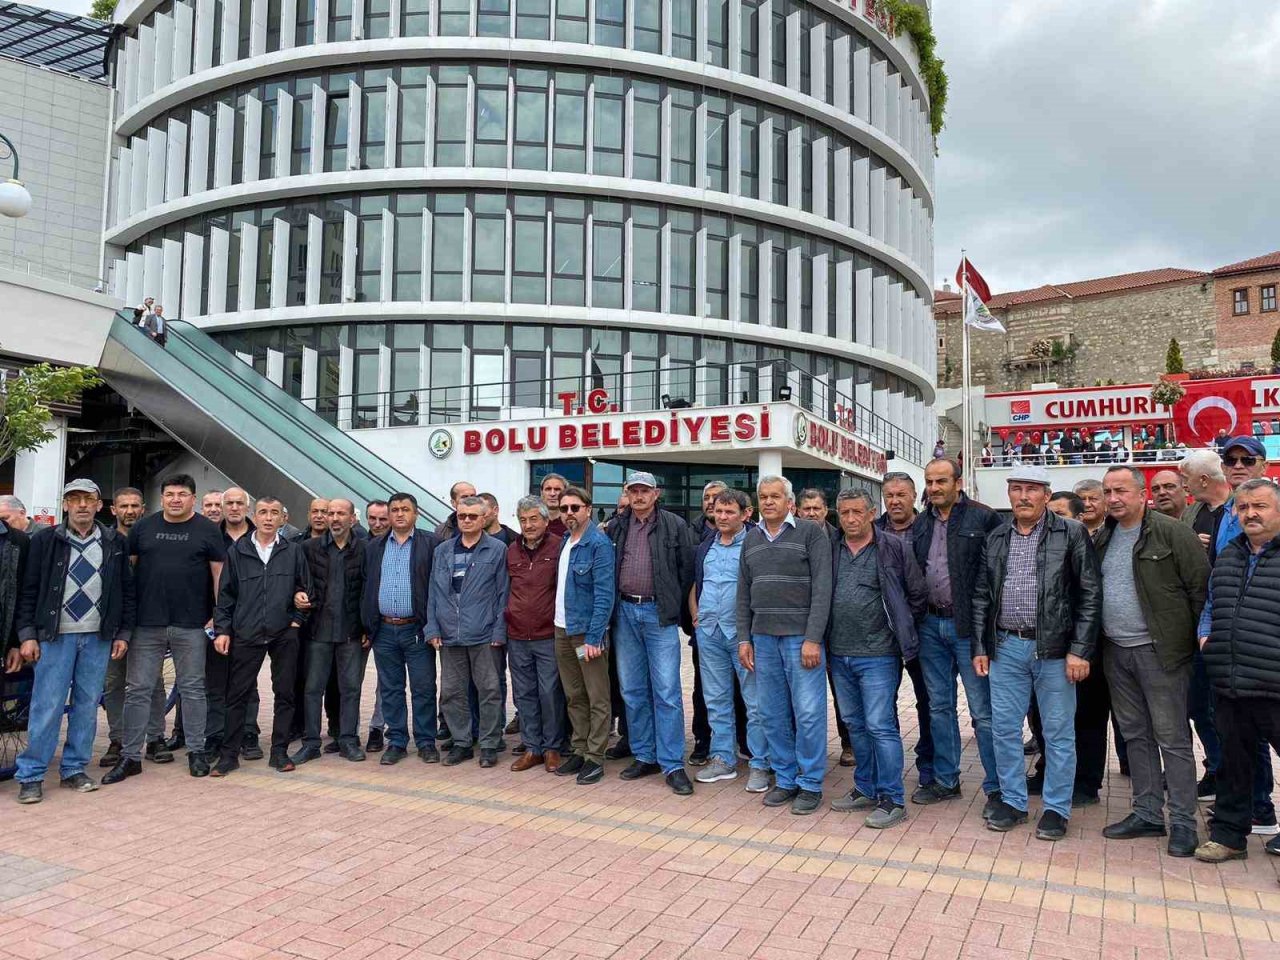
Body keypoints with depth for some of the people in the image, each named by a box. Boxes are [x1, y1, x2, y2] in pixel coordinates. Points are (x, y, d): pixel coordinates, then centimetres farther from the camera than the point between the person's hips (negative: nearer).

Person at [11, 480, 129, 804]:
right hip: (55, 635, -2)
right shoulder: (45, 540, 2)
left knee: (87, 705, 7)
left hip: (98, 637, 2)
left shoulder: (115, 543, 7)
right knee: (47, 706, -3)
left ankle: (74, 770, 18)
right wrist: (27, 635, -4)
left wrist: (123, 633, 6)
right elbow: (28, 591, 2)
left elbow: (127, 591, 10)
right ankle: (31, 776, 8)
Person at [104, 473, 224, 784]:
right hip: (147, 624, 2)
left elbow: (219, 573, 1)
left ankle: (196, 751, 18)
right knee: (137, 690, 5)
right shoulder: (143, 528, 8)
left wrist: (217, 616, -5)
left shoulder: (207, 530, 2)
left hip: (191, 626, -2)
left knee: (192, 689, 7)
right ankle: (130, 756, 15)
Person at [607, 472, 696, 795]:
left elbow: (686, 570, 1)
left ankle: (672, 765, 1)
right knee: (632, 690, 10)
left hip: (659, 614, -4)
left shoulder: (675, 526, 0)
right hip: (625, 612, 4)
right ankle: (644, 756, 21)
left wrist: (675, 608, 1)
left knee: (667, 692, -5)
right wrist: (615, 607, 8)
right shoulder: (617, 527, 9)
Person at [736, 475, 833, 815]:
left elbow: (822, 589, -9)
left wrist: (813, 639, -15)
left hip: (801, 637, -5)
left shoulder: (811, 533, -3)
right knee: (772, 714, 9)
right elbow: (744, 593, 15)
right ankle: (785, 779, 23)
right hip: (763, 638, 5)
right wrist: (744, 638, 9)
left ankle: (810, 784, 12)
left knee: (808, 713, -2)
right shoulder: (752, 539, 13)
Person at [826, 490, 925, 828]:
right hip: (839, 654, 5)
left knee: (880, 726, -5)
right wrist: (825, 637, 9)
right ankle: (866, 789, 28)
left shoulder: (893, 548, -6)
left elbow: (918, 595, -1)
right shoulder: (831, 552, 6)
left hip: (877, 654, -5)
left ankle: (892, 799, 6)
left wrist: (899, 627, 3)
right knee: (855, 725, 15)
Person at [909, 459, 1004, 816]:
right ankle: (945, 780, 26)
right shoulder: (920, 524, 10)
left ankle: (997, 787, 13)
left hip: (968, 626, -6)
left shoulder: (984, 518, -7)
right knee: (940, 706, 14)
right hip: (931, 624, 6)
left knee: (983, 711, 1)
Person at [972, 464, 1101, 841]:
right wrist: (980, 647, 6)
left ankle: (1056, 808, 20)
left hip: (1054, 649, -4)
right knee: (1004, 728, 9)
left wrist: (1080, 650, -11)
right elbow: (981, 597, 11)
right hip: (1006, 647, 4)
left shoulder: (1072, 534, -3)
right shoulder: (995, 539, 9)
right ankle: (1012, 801, 24)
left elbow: (1090, 595, -6)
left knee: (1058, 732, 6)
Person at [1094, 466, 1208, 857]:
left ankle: (1183, 822, 10)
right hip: (1116, 651, 7)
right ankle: (1147, 814, 24)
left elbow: (1200, 586, -10)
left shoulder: (1171, 532, -10)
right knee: (1135, 734, 13)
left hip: (1159, 650, -6)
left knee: (1172, 737, 0)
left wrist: (1198, 637, -10)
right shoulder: (1103, 538, 11)